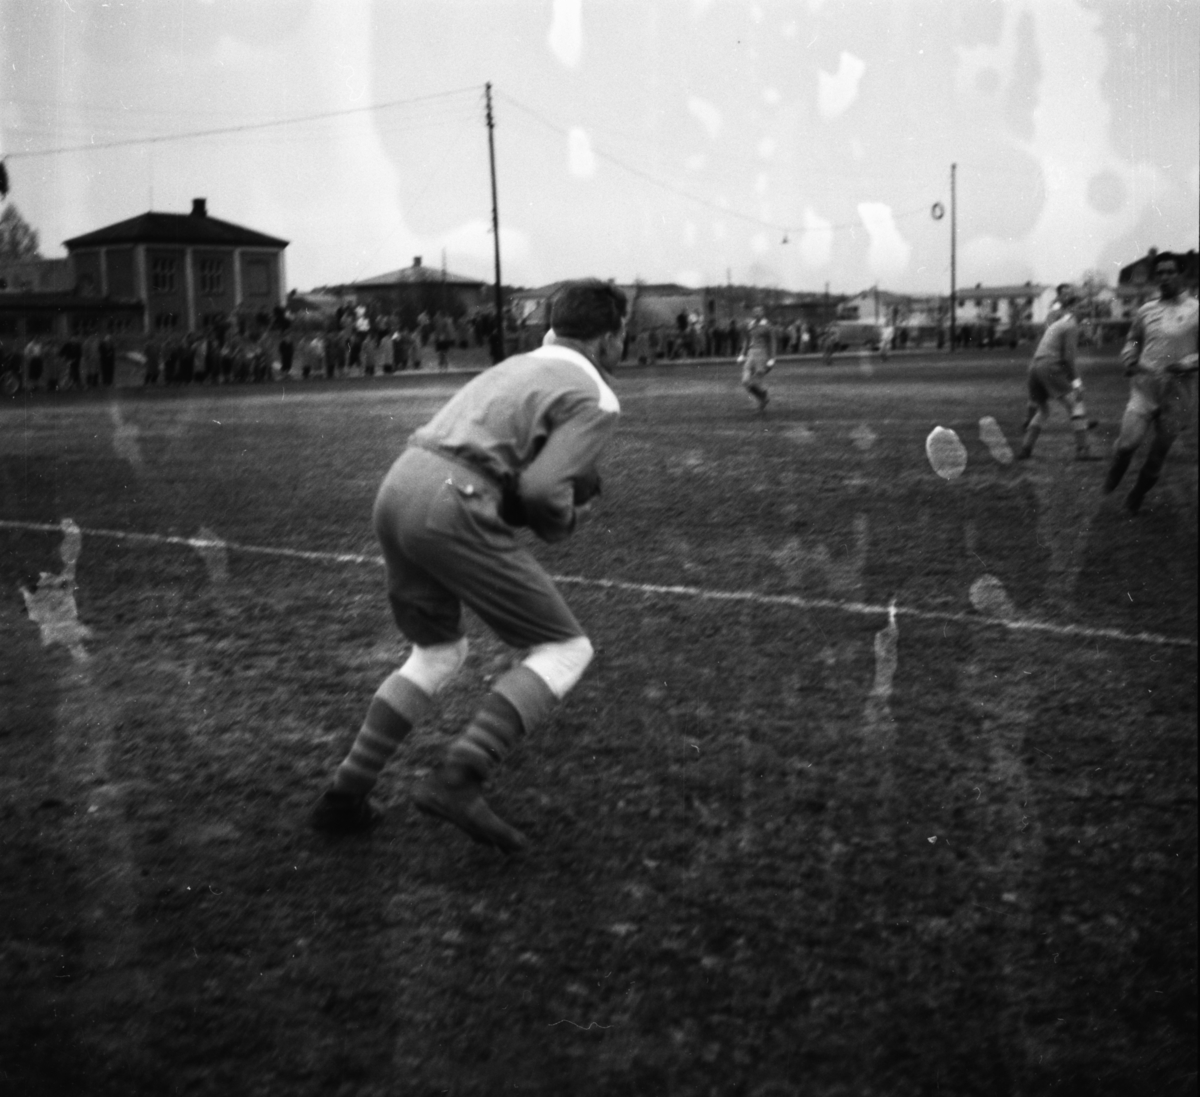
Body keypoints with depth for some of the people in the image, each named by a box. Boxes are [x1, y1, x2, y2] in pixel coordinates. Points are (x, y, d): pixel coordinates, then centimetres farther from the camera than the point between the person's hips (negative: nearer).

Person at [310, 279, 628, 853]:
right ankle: (456, 780, -10)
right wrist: (565, 521, 8)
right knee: (566, 649, 3)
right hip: (452, 510, -8)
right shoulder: (596, 399, 0)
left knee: (438, 652, 26)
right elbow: (543, 488, -12)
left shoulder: (518, 364, 26)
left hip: (396, 486, 9)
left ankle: (346, 794, 22)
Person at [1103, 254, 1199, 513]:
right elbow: (1133, 340, 23)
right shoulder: (1146, 310, 7)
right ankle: (1115, 472, 19)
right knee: (1128, 442, -14)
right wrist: (1128, 360, 4)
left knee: (1160, 452, 8)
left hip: (1177, 392, -1)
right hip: (1144, 386, 1)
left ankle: (1138, 494, 30)